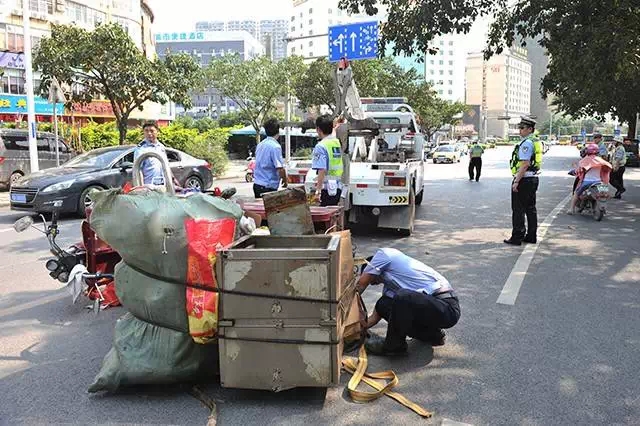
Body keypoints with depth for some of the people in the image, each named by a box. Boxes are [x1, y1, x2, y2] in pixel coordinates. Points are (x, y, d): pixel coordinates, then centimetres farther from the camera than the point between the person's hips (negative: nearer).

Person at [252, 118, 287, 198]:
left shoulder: (260, 145, 10)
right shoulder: (275, 147, -15)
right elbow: (280, 168, -19)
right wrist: (285, 181, -2)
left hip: (257, 184, 8)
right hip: (268, 187, -8)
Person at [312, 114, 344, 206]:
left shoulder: (321, 146, -13)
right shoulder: (337, 143, 9)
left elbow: (322, 170, -20)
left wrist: (318, 191, -21)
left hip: (327, 188, -7)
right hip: (338, 186, 7)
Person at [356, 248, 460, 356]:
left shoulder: (383, 254, 0)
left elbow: (360, 285, 2)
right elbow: (375, 317, 26)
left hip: (448, 307, -9)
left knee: (402, 297, -32)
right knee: (383, 305, 6)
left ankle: (394, 345, -7)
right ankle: (431, 334, 15)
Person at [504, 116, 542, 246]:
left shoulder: (526, 143, -16)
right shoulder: (536, 142, 16)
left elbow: (525, 164, -22)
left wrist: (516, 181, -21)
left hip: (524, 179, -10)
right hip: (533, 178, 10)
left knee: (518, 210, -4)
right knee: (530, 208, 13)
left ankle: (517, 237, -1)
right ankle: (531, 236, 19)